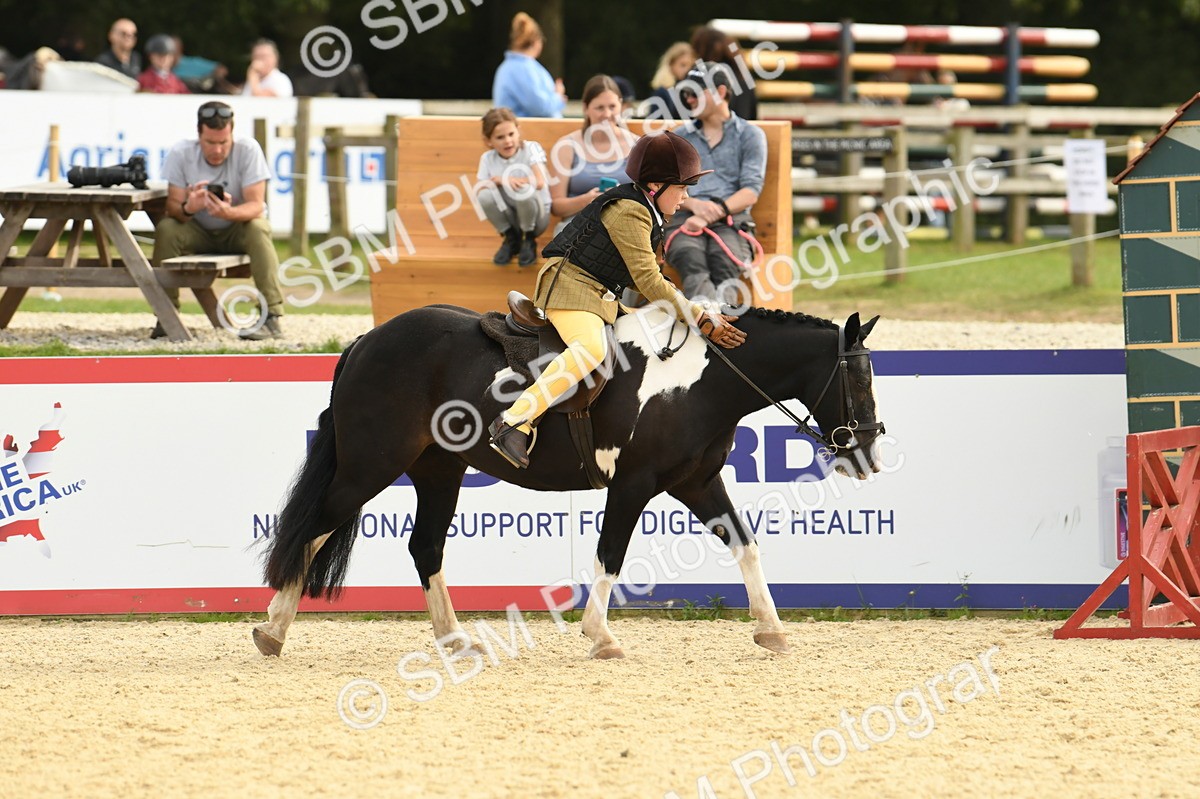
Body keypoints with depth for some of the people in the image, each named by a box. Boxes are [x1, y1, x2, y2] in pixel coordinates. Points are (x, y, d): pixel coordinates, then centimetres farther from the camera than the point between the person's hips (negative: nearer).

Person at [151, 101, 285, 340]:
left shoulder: (248, 150, -19)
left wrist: (229, 212, -46)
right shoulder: (181, 154, -15)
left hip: (238, 229, -1)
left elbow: (256, 206, -24)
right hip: (199, 233, 1)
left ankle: (272, 318, -36)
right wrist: (187, 208, -43)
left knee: (258, 230, -33)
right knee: (166, 229, -27)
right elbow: (172, 206, -18)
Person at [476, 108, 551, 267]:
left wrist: (504, 180, -22)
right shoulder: (487, 159, -1)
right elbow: (479, 187, -7)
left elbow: (539, 182, -23)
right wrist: (496, 183, -26)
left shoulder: (530, 149, -11)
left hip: (536, 216, -3)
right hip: (509, 217, 3)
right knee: (485, 195, -27)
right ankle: (511, 239, 0)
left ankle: (529, 240, -8)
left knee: (524, 191, -36)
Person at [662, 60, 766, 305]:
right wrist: (695, 205, -7)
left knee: (724, 265, -37)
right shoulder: (680, 137, 28)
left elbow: (751, 191, 5)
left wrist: (716, 211, -12)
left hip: (731, 220, -1)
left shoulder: (750, 135, 18)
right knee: (691, 261, -37)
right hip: (685, 219, 1)